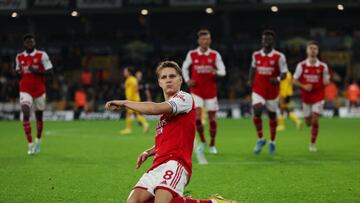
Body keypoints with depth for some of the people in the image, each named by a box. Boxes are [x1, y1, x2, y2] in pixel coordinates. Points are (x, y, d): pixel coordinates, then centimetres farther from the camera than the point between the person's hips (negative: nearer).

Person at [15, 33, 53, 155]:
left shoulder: (42, 55, -6)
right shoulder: (19, 57, 6)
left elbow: (50, 72, -8)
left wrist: (36, 71, -20)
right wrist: (19, 73, -4)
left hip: (39, 90, -1)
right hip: (25, 91, 1)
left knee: (39, 116, 11)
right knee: (26, 114, -17)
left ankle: (38, 140, 36)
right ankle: (30, 144, -15)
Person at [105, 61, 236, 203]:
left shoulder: (185, 98, -1)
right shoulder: (166, 108, 27)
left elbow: (155, 109, -17)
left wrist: (124, 103, -8)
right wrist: (148, 153, 19)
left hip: (175, 162, -9)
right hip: (158, 165, 9)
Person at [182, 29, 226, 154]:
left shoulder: (215, 55, -1)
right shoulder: (192, 54, 0)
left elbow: (222, 71, -4)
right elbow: (184, 67, 15)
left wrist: (216, 72, -26)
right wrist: (187, 80, 0)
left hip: (211, 91, 0)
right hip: (196, 90, 0)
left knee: (212, 118, 3)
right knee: (197, 116, -15)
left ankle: (212, 145, 18)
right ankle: (202, 141, 6)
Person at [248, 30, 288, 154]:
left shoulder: (279, 57, -7)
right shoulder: (256, 55, 2)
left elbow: (284, 73, -7)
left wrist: (278, 79, -28)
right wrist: (250, 80, 9)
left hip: (272, 90, -1)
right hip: (258, 89, 1)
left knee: (272, 115, 10)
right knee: (257, 112, -17)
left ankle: (272, 142, 27)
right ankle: (260, 140, -1)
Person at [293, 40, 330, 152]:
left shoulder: (323, 66, -3)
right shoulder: (301, 65, -3)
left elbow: (326, 81, 5)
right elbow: (295, 81, 2)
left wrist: (326, 82, -19)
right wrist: (304, 86, -16)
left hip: (318, 97, -1)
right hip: (306, 97, 1)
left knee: (315, 120, -12)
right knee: (308, 122, 8)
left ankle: (312, 144, 1)